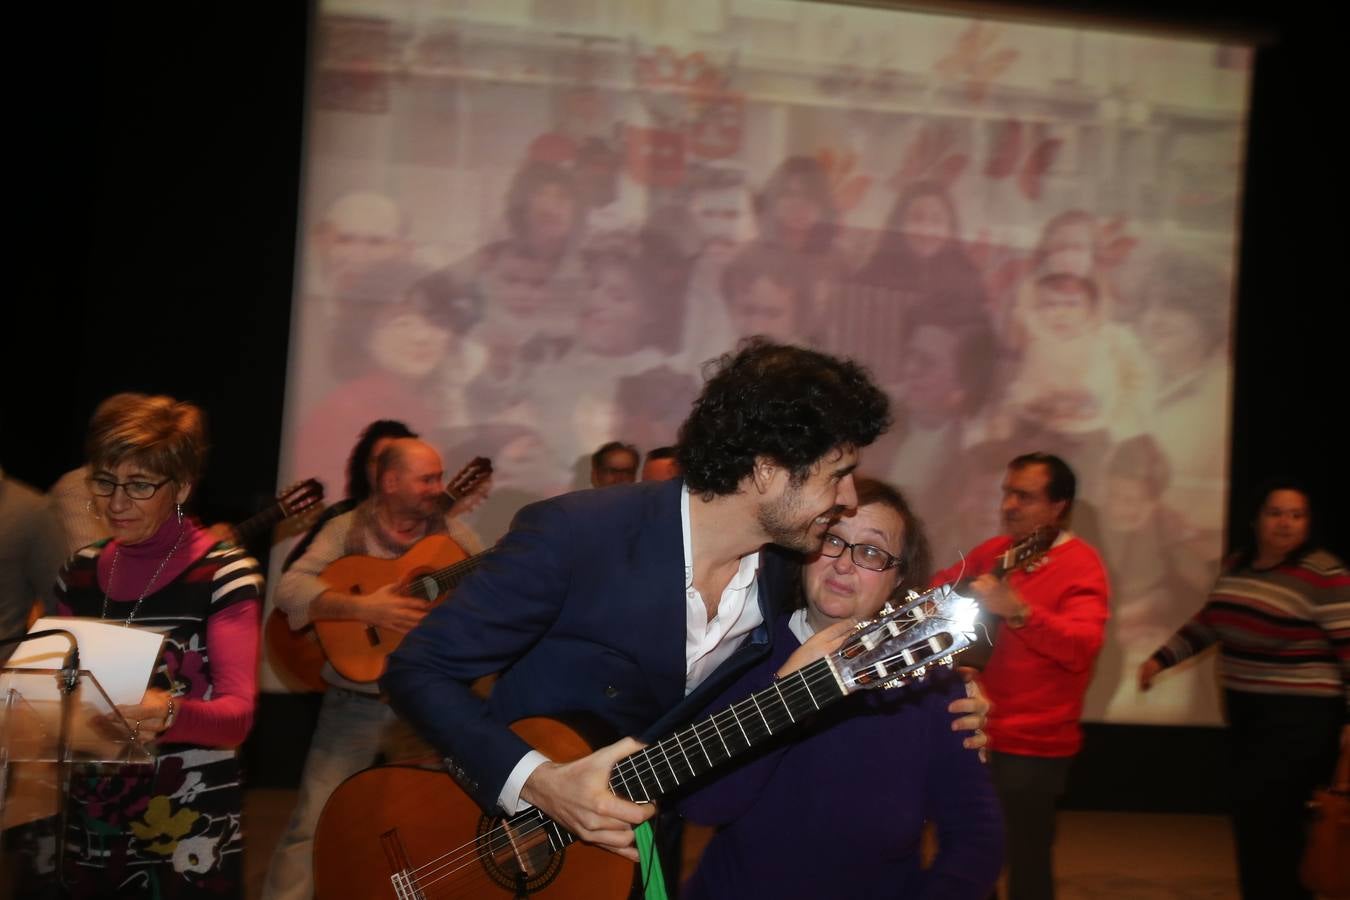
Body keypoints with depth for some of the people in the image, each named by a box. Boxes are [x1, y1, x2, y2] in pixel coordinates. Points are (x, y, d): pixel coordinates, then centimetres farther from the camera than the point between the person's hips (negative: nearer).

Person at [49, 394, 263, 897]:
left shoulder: (224, 572, -11)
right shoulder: (80, 572, 6)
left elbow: (238, 713, -17)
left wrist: (170, 713, -36)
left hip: (189, 828, -5)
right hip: (90, 821, 5)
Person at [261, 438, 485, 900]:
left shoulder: (452, 533, 4)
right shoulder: (348, 529, -3)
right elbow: (289, 588, -15)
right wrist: (361, 607, -26)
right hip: (354, 704, -2)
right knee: (313, 825, -1)